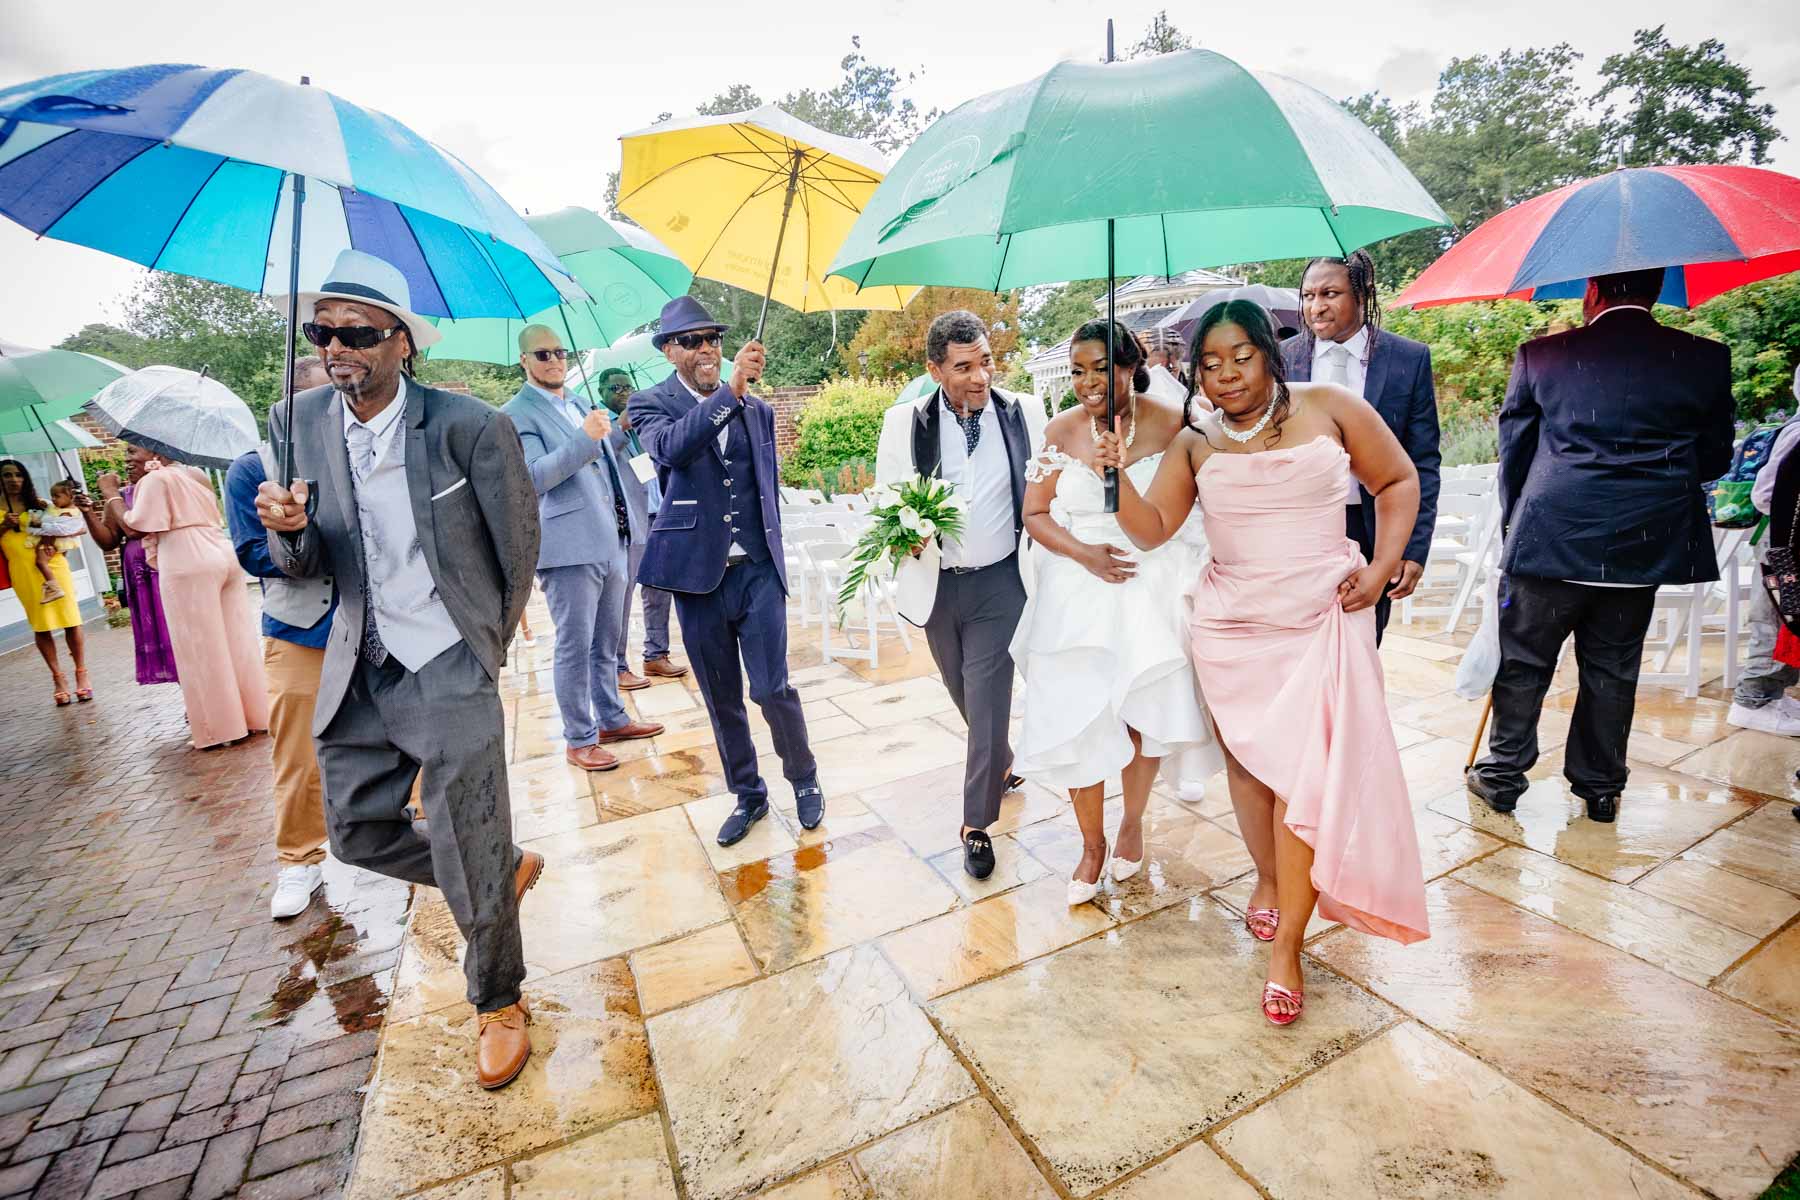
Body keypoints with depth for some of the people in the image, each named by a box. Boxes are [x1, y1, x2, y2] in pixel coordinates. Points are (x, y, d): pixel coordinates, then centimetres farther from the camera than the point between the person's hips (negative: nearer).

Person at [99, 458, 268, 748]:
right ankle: (251, 715, 16)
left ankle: (219, 727, 5)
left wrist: (111, 493, 2)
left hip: (189, 567, -7)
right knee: (237, 640, 10)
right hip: (225, 556, 7)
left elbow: (135, 526, -9)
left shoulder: (155, 479, -6)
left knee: (201, 648, 0)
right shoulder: (197, 473, 16)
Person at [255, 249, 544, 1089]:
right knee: (357, 832, 17)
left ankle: (500, 1002, 30)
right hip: (359, 671, 6)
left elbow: (519, 549, -3)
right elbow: (303, 566, 7)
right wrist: (288, 530, -17)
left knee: (469, 865, 3)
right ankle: (507, 868, 42)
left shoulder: (472, 426, -15)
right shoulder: (299, 422, 1)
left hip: (449, 672, -5)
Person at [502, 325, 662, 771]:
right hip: (568, 547, -7)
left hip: (609, 542, 8)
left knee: (605, 643, 16)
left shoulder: (580, 403, 19)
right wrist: (584, 438, -27)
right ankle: (579, 739, 10)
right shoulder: (517, 413, -5)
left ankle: (611, 719, 28)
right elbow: (532, 476, -18)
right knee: (574, 647, -1)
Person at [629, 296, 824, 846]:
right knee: (722, 699, 10)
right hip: (698, 574, 0)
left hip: (757, 572, 1)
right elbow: (671, 449, -25)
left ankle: (804, 779, 24)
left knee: (772, 688, -2)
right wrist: (730, 390, -34)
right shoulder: (651, 404, 0)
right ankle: (748, 795, 29)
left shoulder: (758, 408, 8)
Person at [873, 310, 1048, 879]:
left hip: (999, 581, -2)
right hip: (936, 583, 2)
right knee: (968, 698, 19)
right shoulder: (904, 422, -5)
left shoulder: (1025, 413, -4)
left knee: (988, 703, -1)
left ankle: (977, 823, 18)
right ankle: (1004, 767, 48)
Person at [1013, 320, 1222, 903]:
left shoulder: (1172, 424, -4)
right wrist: (1083, 553, -15)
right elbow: (1035, 515, 1)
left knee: (1143, 710, 8)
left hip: (1153, 586, -1)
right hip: (1077, 592, 1)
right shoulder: (1061, 430, 1)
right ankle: (1092, 844, 24)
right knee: (1077, 717, 2)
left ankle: (1132, 823, 36)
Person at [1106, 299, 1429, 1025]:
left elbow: (1398, 482, 10)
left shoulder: (1329, 408, 2)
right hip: (1230, 625, 2)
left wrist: (1382, 566, -2)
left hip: (1323, 619, -2)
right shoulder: (1194, 444, 4)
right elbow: (1152, 530, -3)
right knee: (1249, 761, 11)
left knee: (1307, 772, -8)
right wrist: (1119, 479, -21)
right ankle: (1268, 880, 36)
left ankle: (1286, 947, 4)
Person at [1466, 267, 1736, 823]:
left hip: (1551, 540, -2)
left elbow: (1513, 449, 2)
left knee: (1523, 662, 9)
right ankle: (1600, 787, 25)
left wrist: (1515, 527, 14)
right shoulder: (1705, 359, 3)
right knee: (1612, 670, 14)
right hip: (1645, 544, 3)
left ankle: (1501, 777, 18)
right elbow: (1715, 458, 9)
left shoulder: (1541, 355, -3)